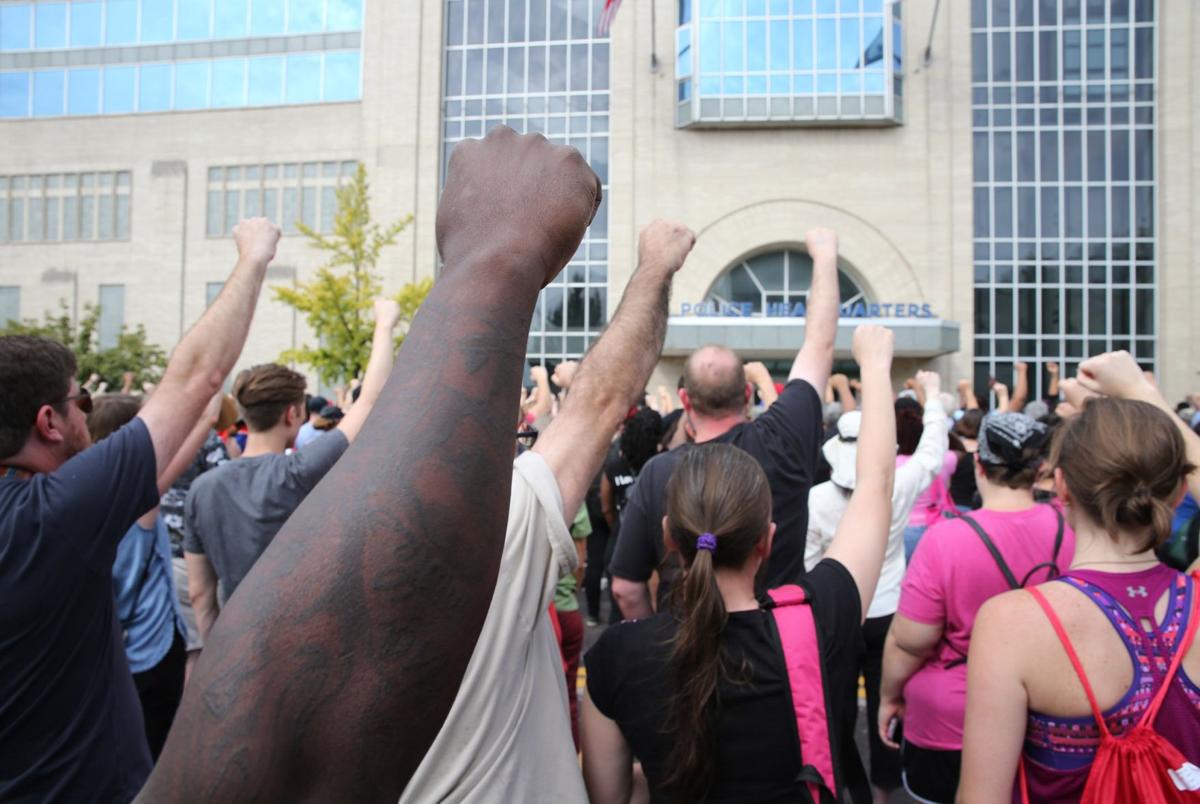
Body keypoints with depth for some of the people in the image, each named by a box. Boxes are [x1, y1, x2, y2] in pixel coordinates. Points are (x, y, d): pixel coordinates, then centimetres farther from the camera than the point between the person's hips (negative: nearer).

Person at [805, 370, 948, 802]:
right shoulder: (897, 489, -12)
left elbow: (806, 564, -10)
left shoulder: (816, 498, -14)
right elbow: (932, 453, 6)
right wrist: (932, 395, 18)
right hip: (887, 615, 1)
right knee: (886, 705, 14)